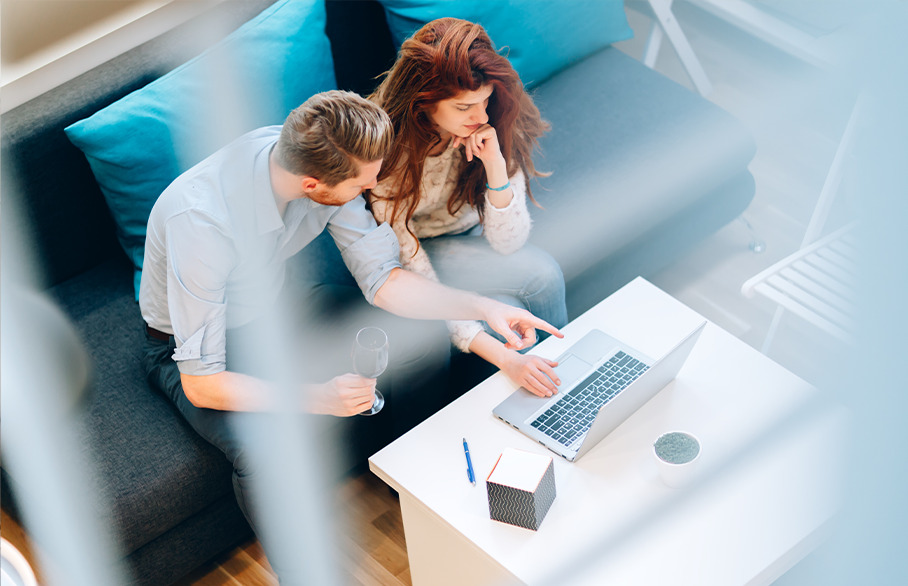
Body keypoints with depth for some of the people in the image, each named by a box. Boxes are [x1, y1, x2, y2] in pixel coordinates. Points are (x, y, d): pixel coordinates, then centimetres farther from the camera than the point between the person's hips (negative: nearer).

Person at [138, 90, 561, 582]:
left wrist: (483, 307, -22)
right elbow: (200, 384, -34)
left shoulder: (320, 163, -21)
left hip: (270, 303, 6)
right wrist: (313, 398, -44)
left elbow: (381, 278, -10)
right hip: (192, 344, -6)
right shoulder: (202, 220, -39)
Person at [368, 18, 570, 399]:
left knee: (514, 317, -26)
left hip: (468, 239, 4)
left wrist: (495, 163, -36)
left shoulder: (497, 126, -20)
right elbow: (411, 274, -31)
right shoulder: (384, 152, -31)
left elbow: (507, 242, -18)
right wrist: (503, 357, -41)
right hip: (414, 249, -4)